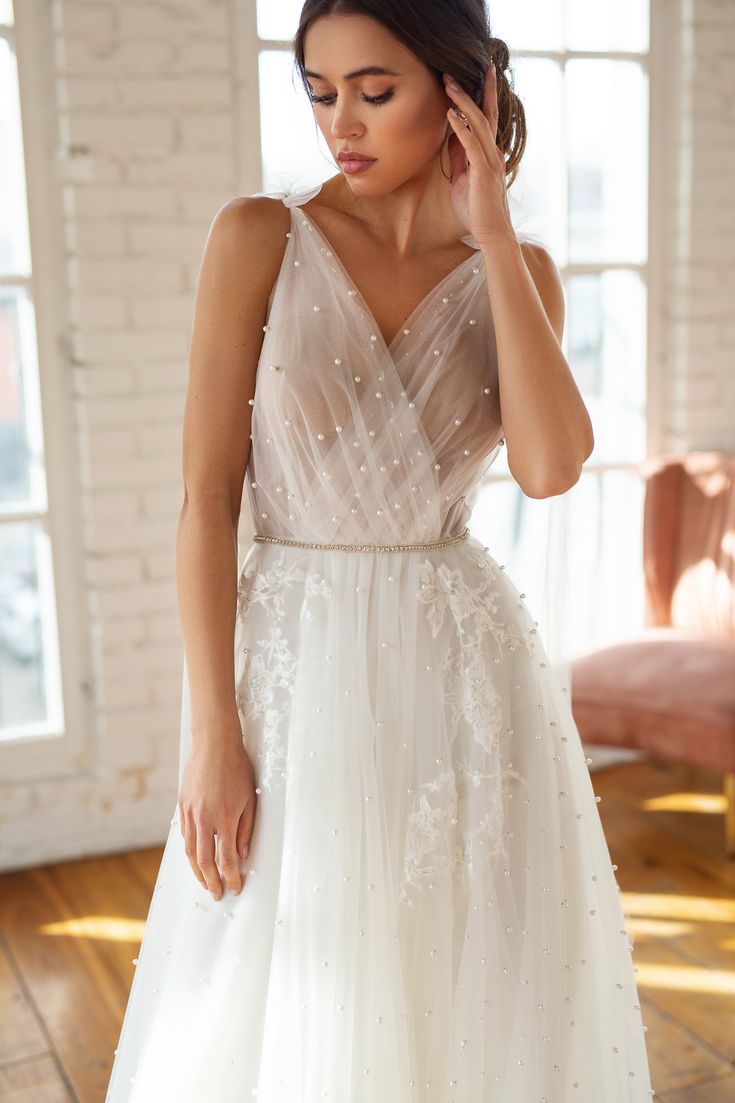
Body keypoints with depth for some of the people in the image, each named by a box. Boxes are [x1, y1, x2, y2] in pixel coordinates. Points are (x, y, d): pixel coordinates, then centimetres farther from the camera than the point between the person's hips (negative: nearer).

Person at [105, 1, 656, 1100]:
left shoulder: (518, 269, 4)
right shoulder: (260, 236, -4)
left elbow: (551, 465, -14)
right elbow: (207, 498, -8)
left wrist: (493, 233, -11)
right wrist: (212, 732, -12)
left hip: (464, 665, 2)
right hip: (299, 667, -2)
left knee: (468, 986, 15)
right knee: (286, 1000, 11)